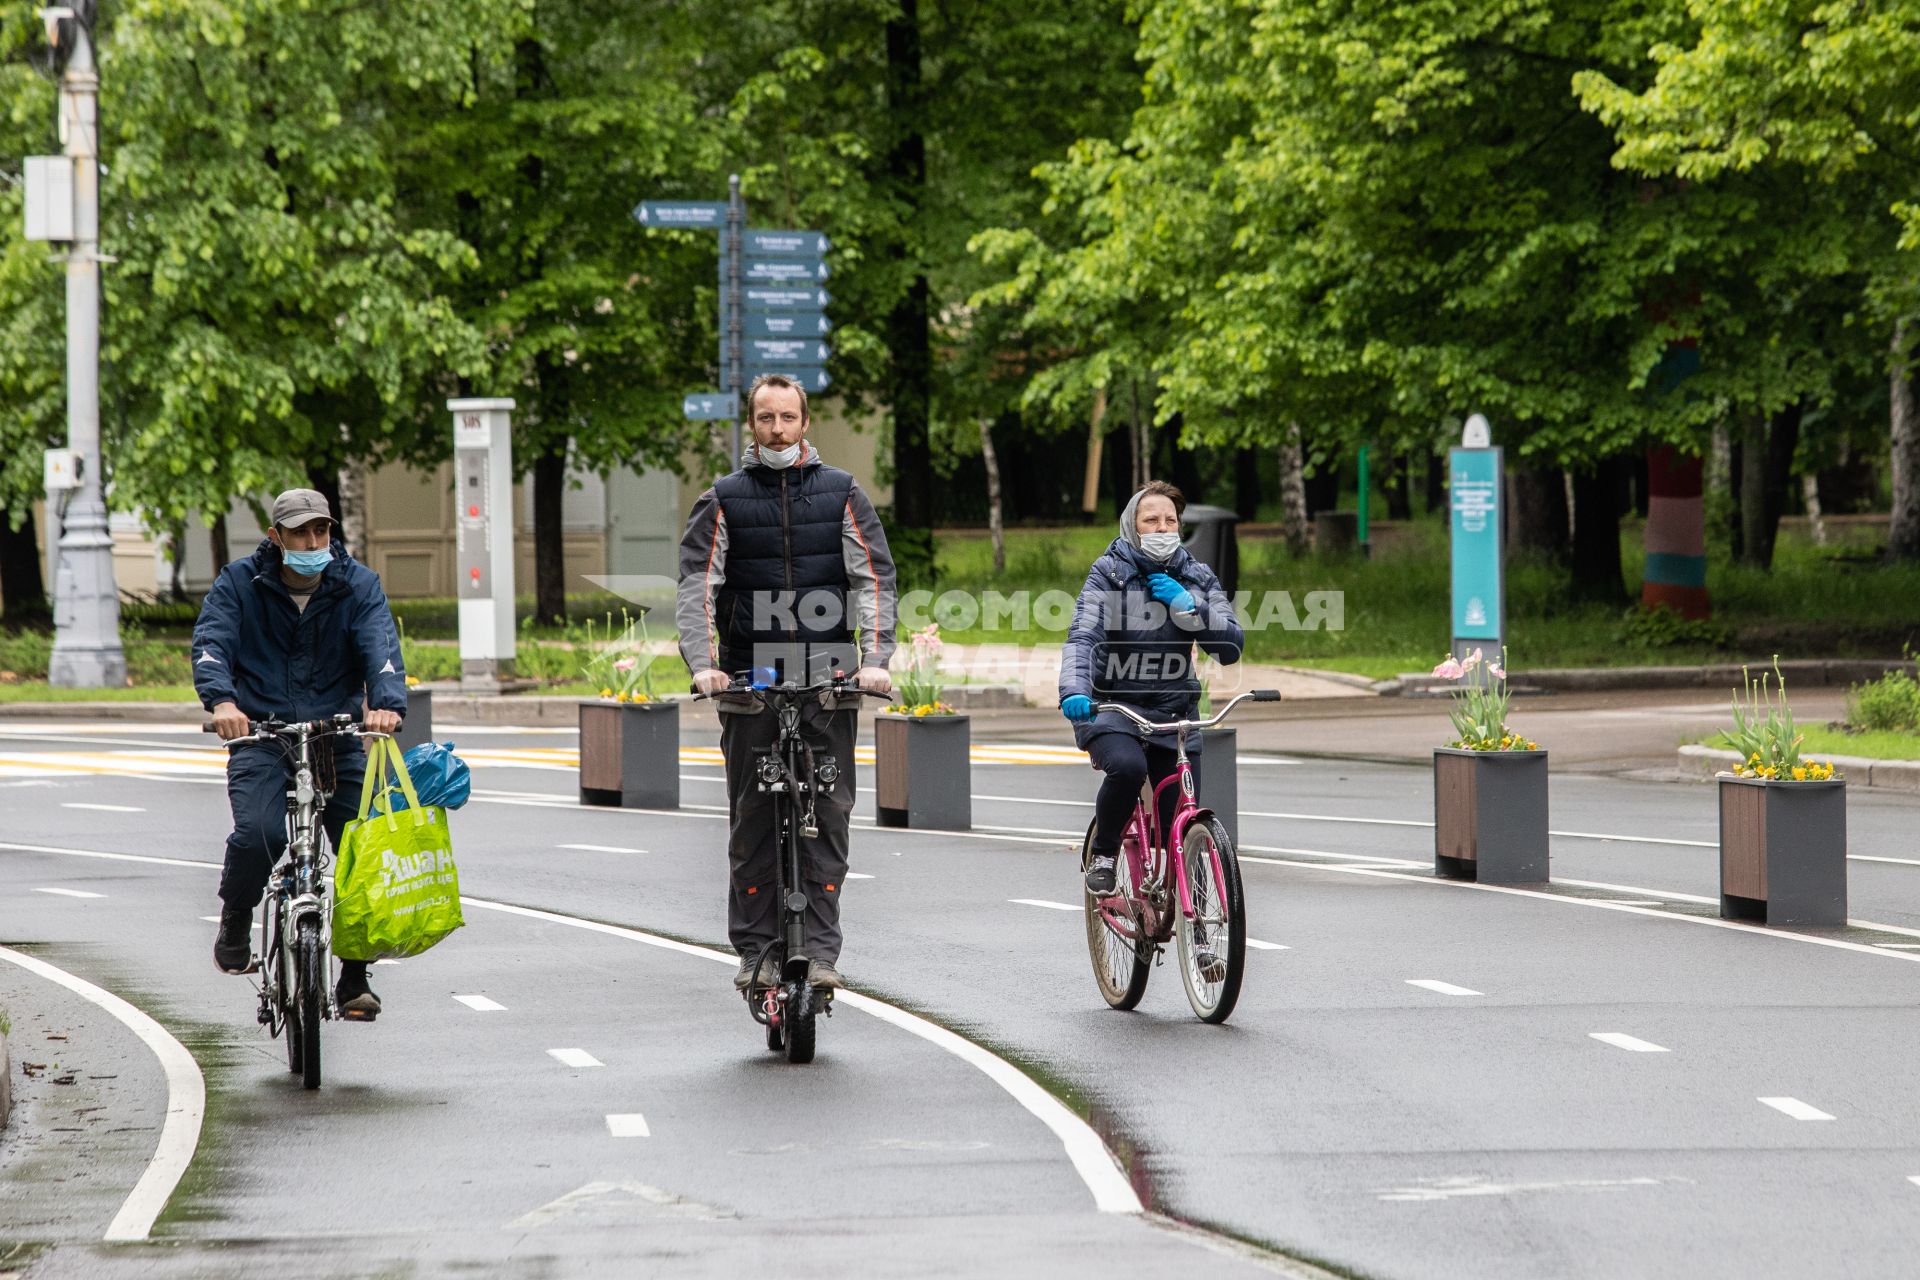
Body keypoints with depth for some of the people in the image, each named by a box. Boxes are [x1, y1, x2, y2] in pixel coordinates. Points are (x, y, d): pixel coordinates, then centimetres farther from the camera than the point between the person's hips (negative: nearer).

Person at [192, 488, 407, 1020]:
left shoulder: (358, 585, 1)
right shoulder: (240, 583, -1)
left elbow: (381, 646, -14)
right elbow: (211, 641, -14)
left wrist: (387, 703, -35)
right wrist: (222, 700, -35)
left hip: (337, 736, 2)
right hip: (261, 736, -2)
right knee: (257, 832, -27)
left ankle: (354, 981, 4)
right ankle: (234, 928, 2)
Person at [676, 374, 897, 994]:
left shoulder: (841, 493, 8)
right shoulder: (724, 500, 7)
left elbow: (874, 576, 2)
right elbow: (698, 583, -1)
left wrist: (876, 658, -12)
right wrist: (702, 662, -17)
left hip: (828, 680, 0)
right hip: (749, 681, 0)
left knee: (827, 815, -4)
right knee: (752, 820, 1)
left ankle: (820, 949, -2)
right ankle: (757, 951, 6)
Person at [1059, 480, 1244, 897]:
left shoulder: (1197, 578, 7)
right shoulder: (1110, 573, -4)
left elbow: (1230, 647, 0)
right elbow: (1083, 636, -18)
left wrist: (1187, 607, -14)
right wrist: (1074, 690, -36)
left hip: (1174, 711, 3)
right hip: (1111, 706, -3)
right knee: (1126, 766, -35)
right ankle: (1102, 854, -11)